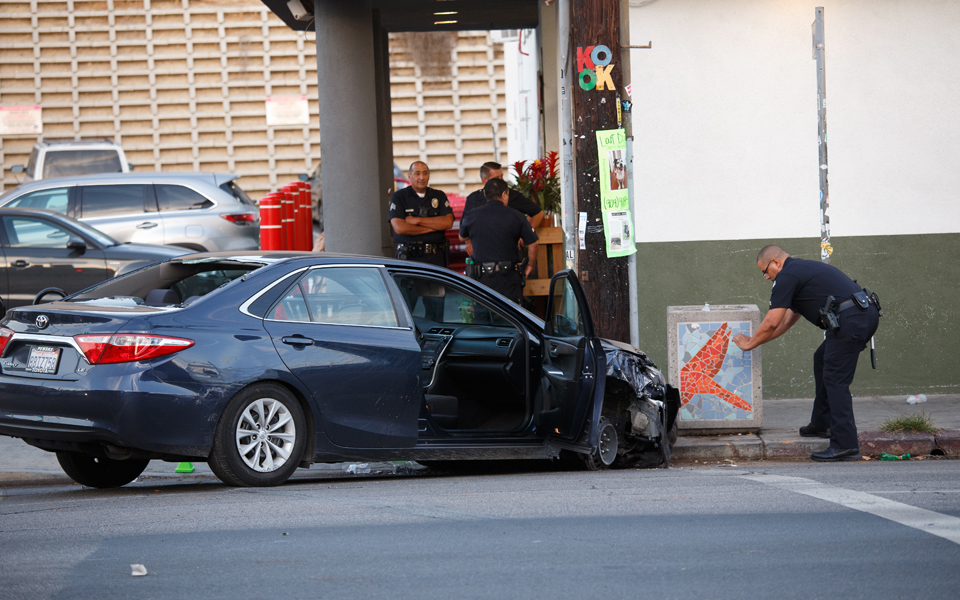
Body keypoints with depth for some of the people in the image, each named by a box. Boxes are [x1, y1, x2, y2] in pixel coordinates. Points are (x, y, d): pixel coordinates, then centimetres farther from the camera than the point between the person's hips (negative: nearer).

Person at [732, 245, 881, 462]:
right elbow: (788, 320, 37)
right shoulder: (804, 269, 29)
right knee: (822, 361, 26)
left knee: (836, 379, -7)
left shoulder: (787, 277, -2)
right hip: (867, 314, 10)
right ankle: (822, 424, 33)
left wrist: (750, 343, 13)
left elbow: (772, 322, -3)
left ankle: (845, 445, -12)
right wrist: (757, 340, 41)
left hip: (850, 320, -10)